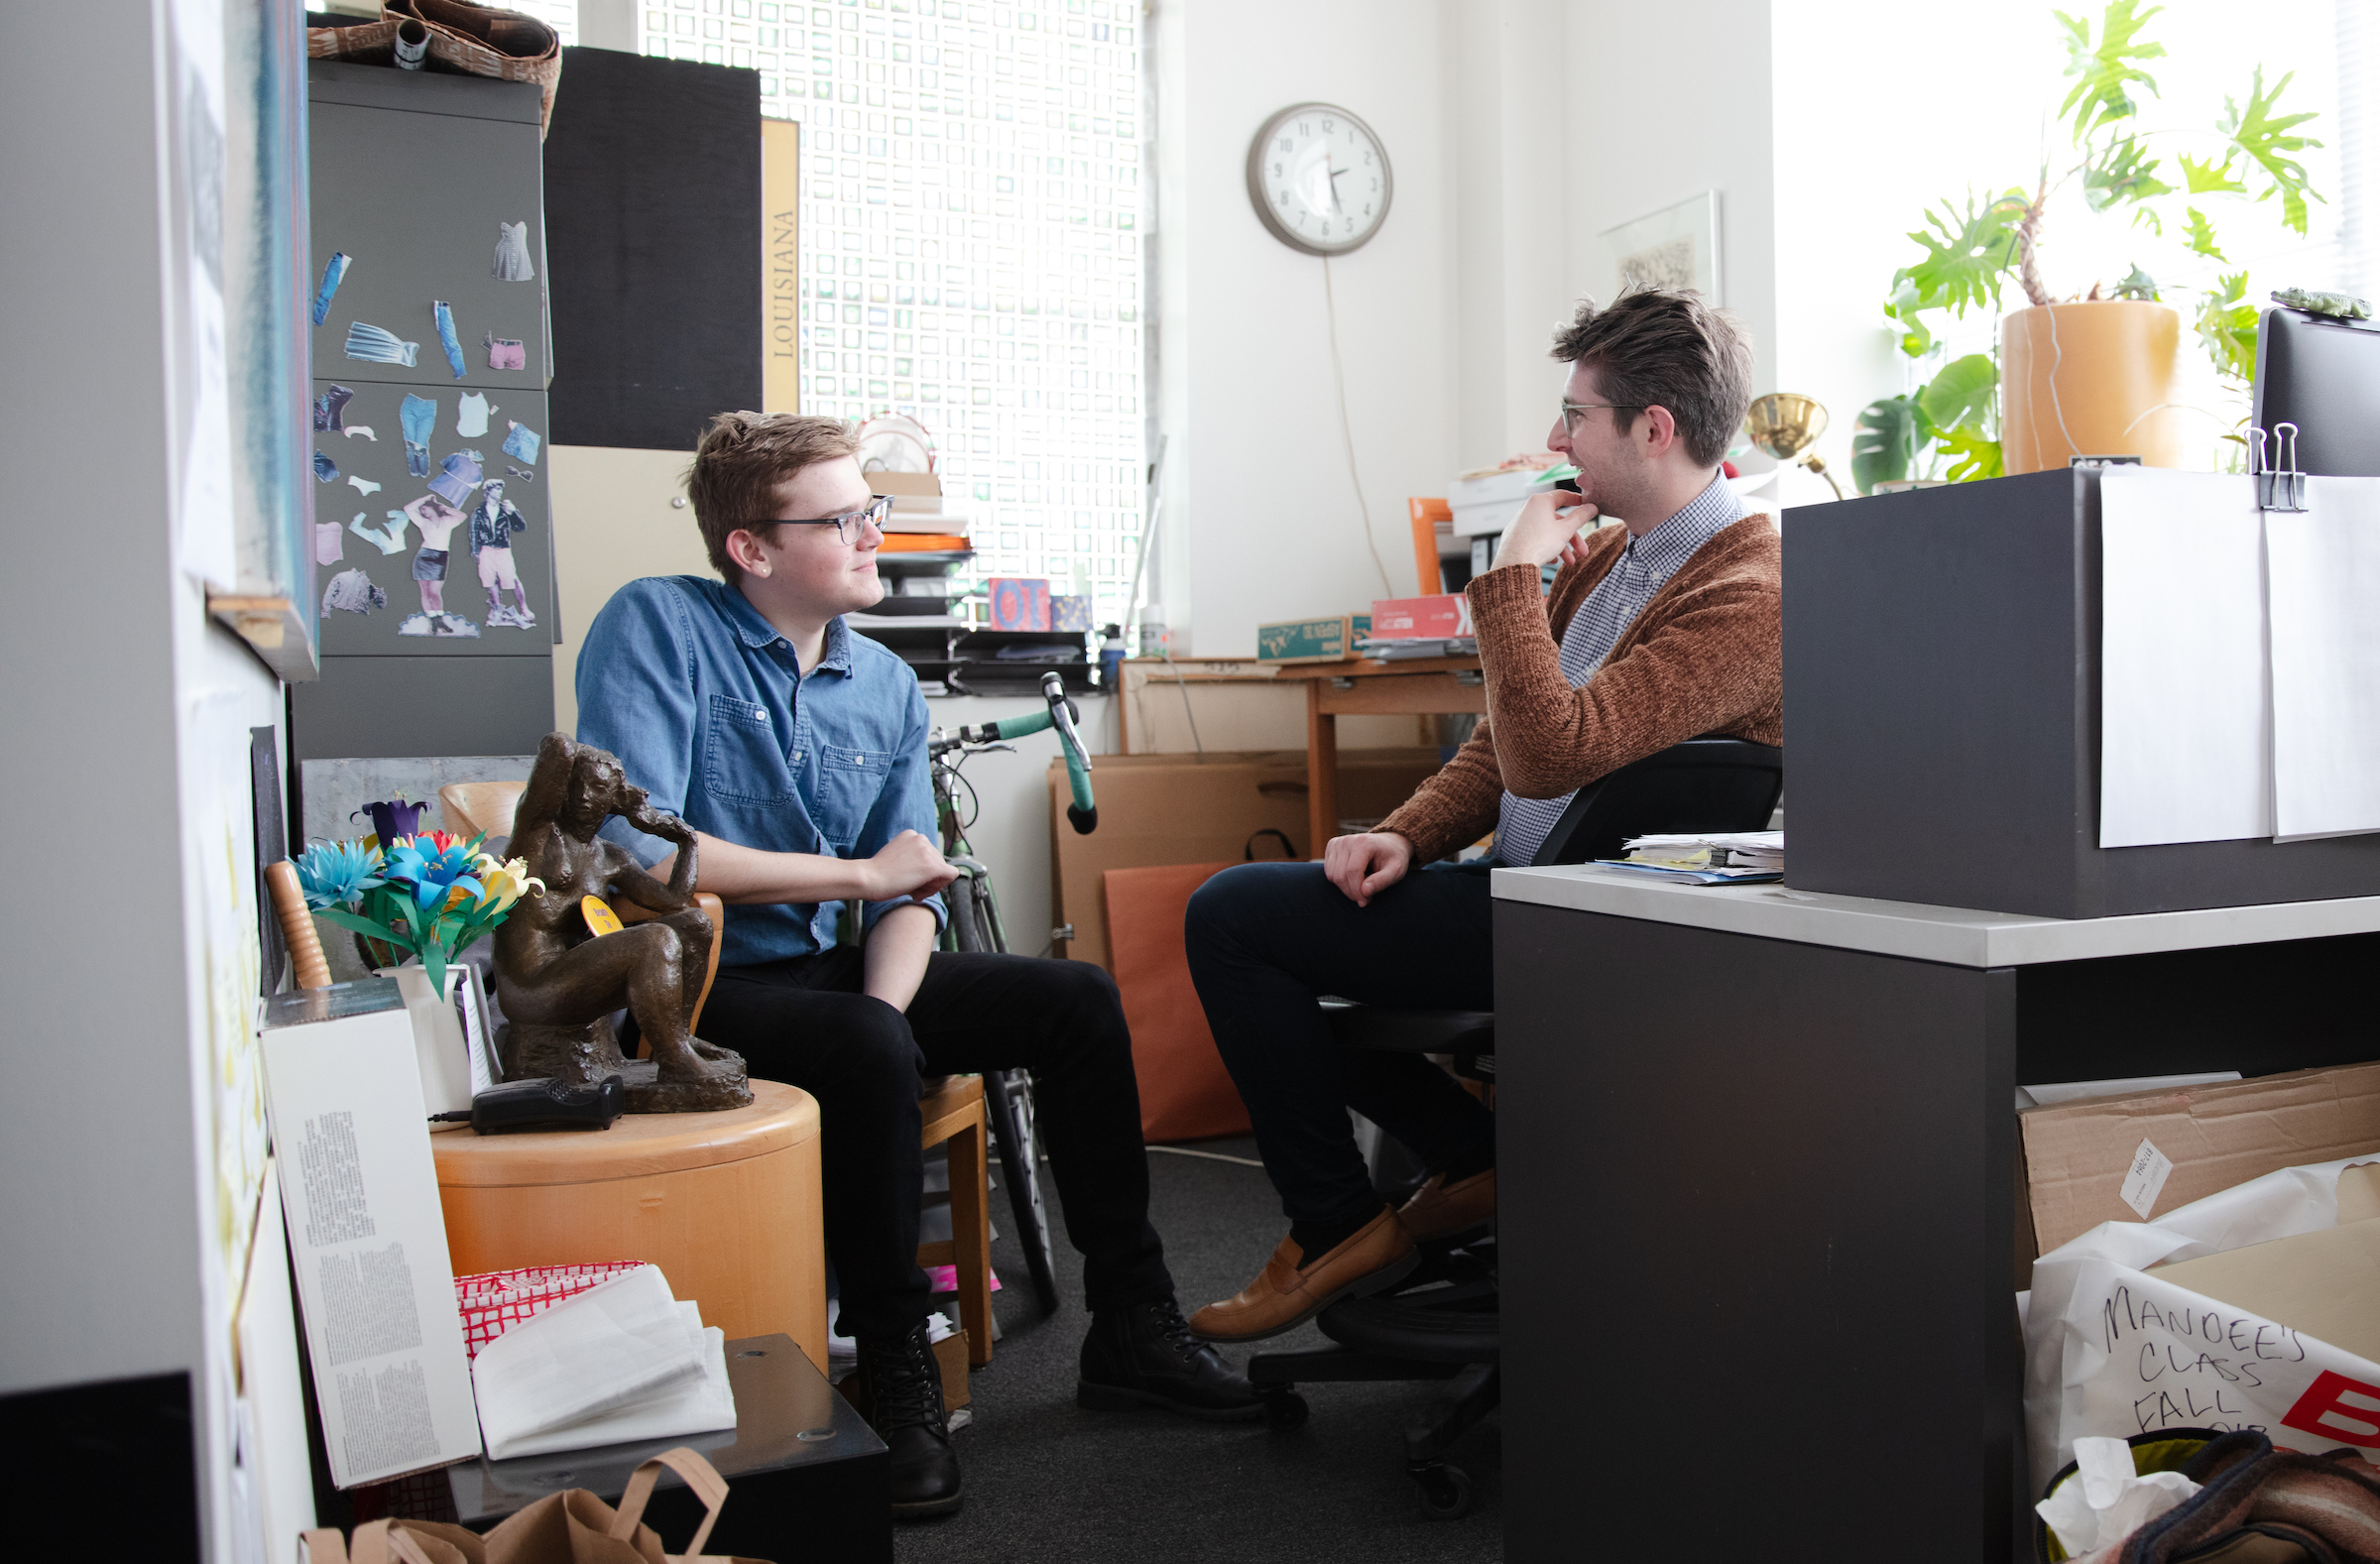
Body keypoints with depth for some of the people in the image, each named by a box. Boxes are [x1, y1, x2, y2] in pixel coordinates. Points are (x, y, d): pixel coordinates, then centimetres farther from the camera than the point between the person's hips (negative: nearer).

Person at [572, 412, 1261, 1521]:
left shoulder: (887, 689, 6)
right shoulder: (656, 627, -12)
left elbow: (910, 896, 4)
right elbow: (634, 847, -24)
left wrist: (884, 1005, -20)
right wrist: (860, 874, -16)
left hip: (828, 971, 7)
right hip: (692, 984, -6)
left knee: (1077, 999, -5)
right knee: (868, 1052, -35)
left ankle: (1131, 1327, 3)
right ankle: (895, 1373, -16)